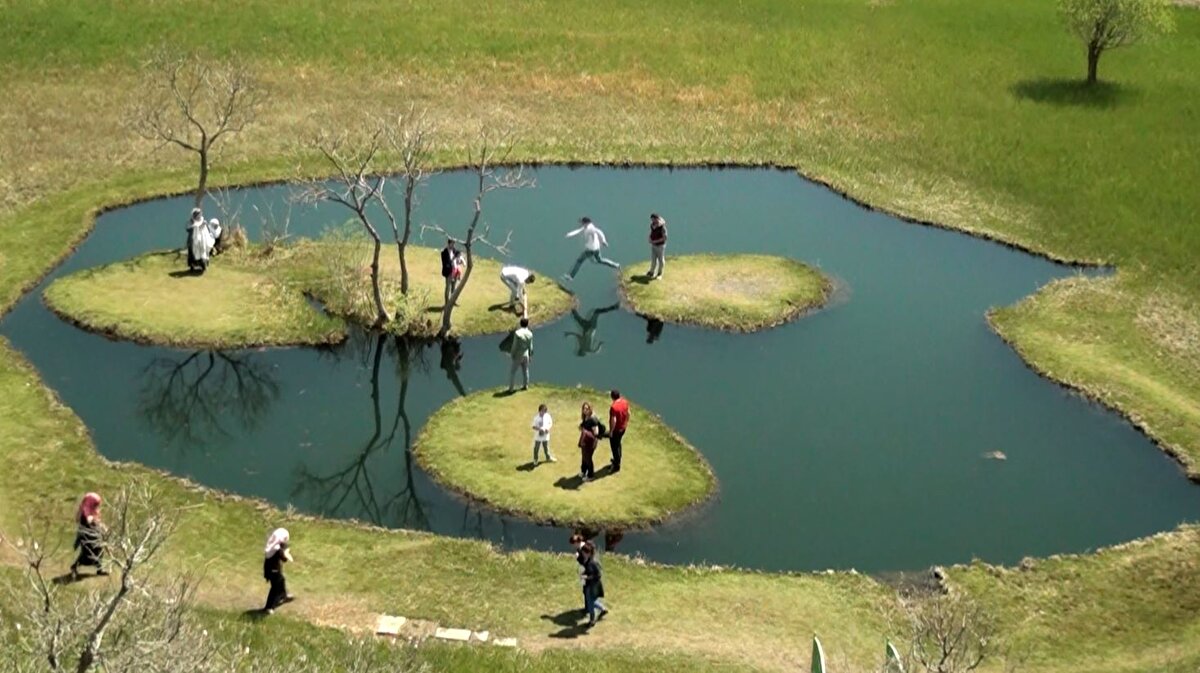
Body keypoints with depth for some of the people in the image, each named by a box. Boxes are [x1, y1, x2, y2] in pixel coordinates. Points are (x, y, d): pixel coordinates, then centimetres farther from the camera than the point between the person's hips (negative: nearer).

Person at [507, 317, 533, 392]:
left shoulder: (517, 333, -24)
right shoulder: (530, 333, -7)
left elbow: (515, 346, -19)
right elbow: (530, 346, 1)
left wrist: (512, 355, -7)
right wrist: (531, 355, 15)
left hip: (518, 356, -5)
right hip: (526, 355, 5)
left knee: (512, 371, 6)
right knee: (525, 370, 20)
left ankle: (510, 388, 8)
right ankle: (525, 386, 30)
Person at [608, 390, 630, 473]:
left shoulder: (614, 407, -31)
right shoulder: (625, 402, -8)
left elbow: (613, 421, -29)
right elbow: (628, 413, 5)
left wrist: (611, 431, -16)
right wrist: (626, 422, 20)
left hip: (616, 429, -8)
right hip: (623, 427, 8)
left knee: (615, 447, 10)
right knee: (618, 444, 29)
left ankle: (617, 466, 21)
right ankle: (617, 460, 46)